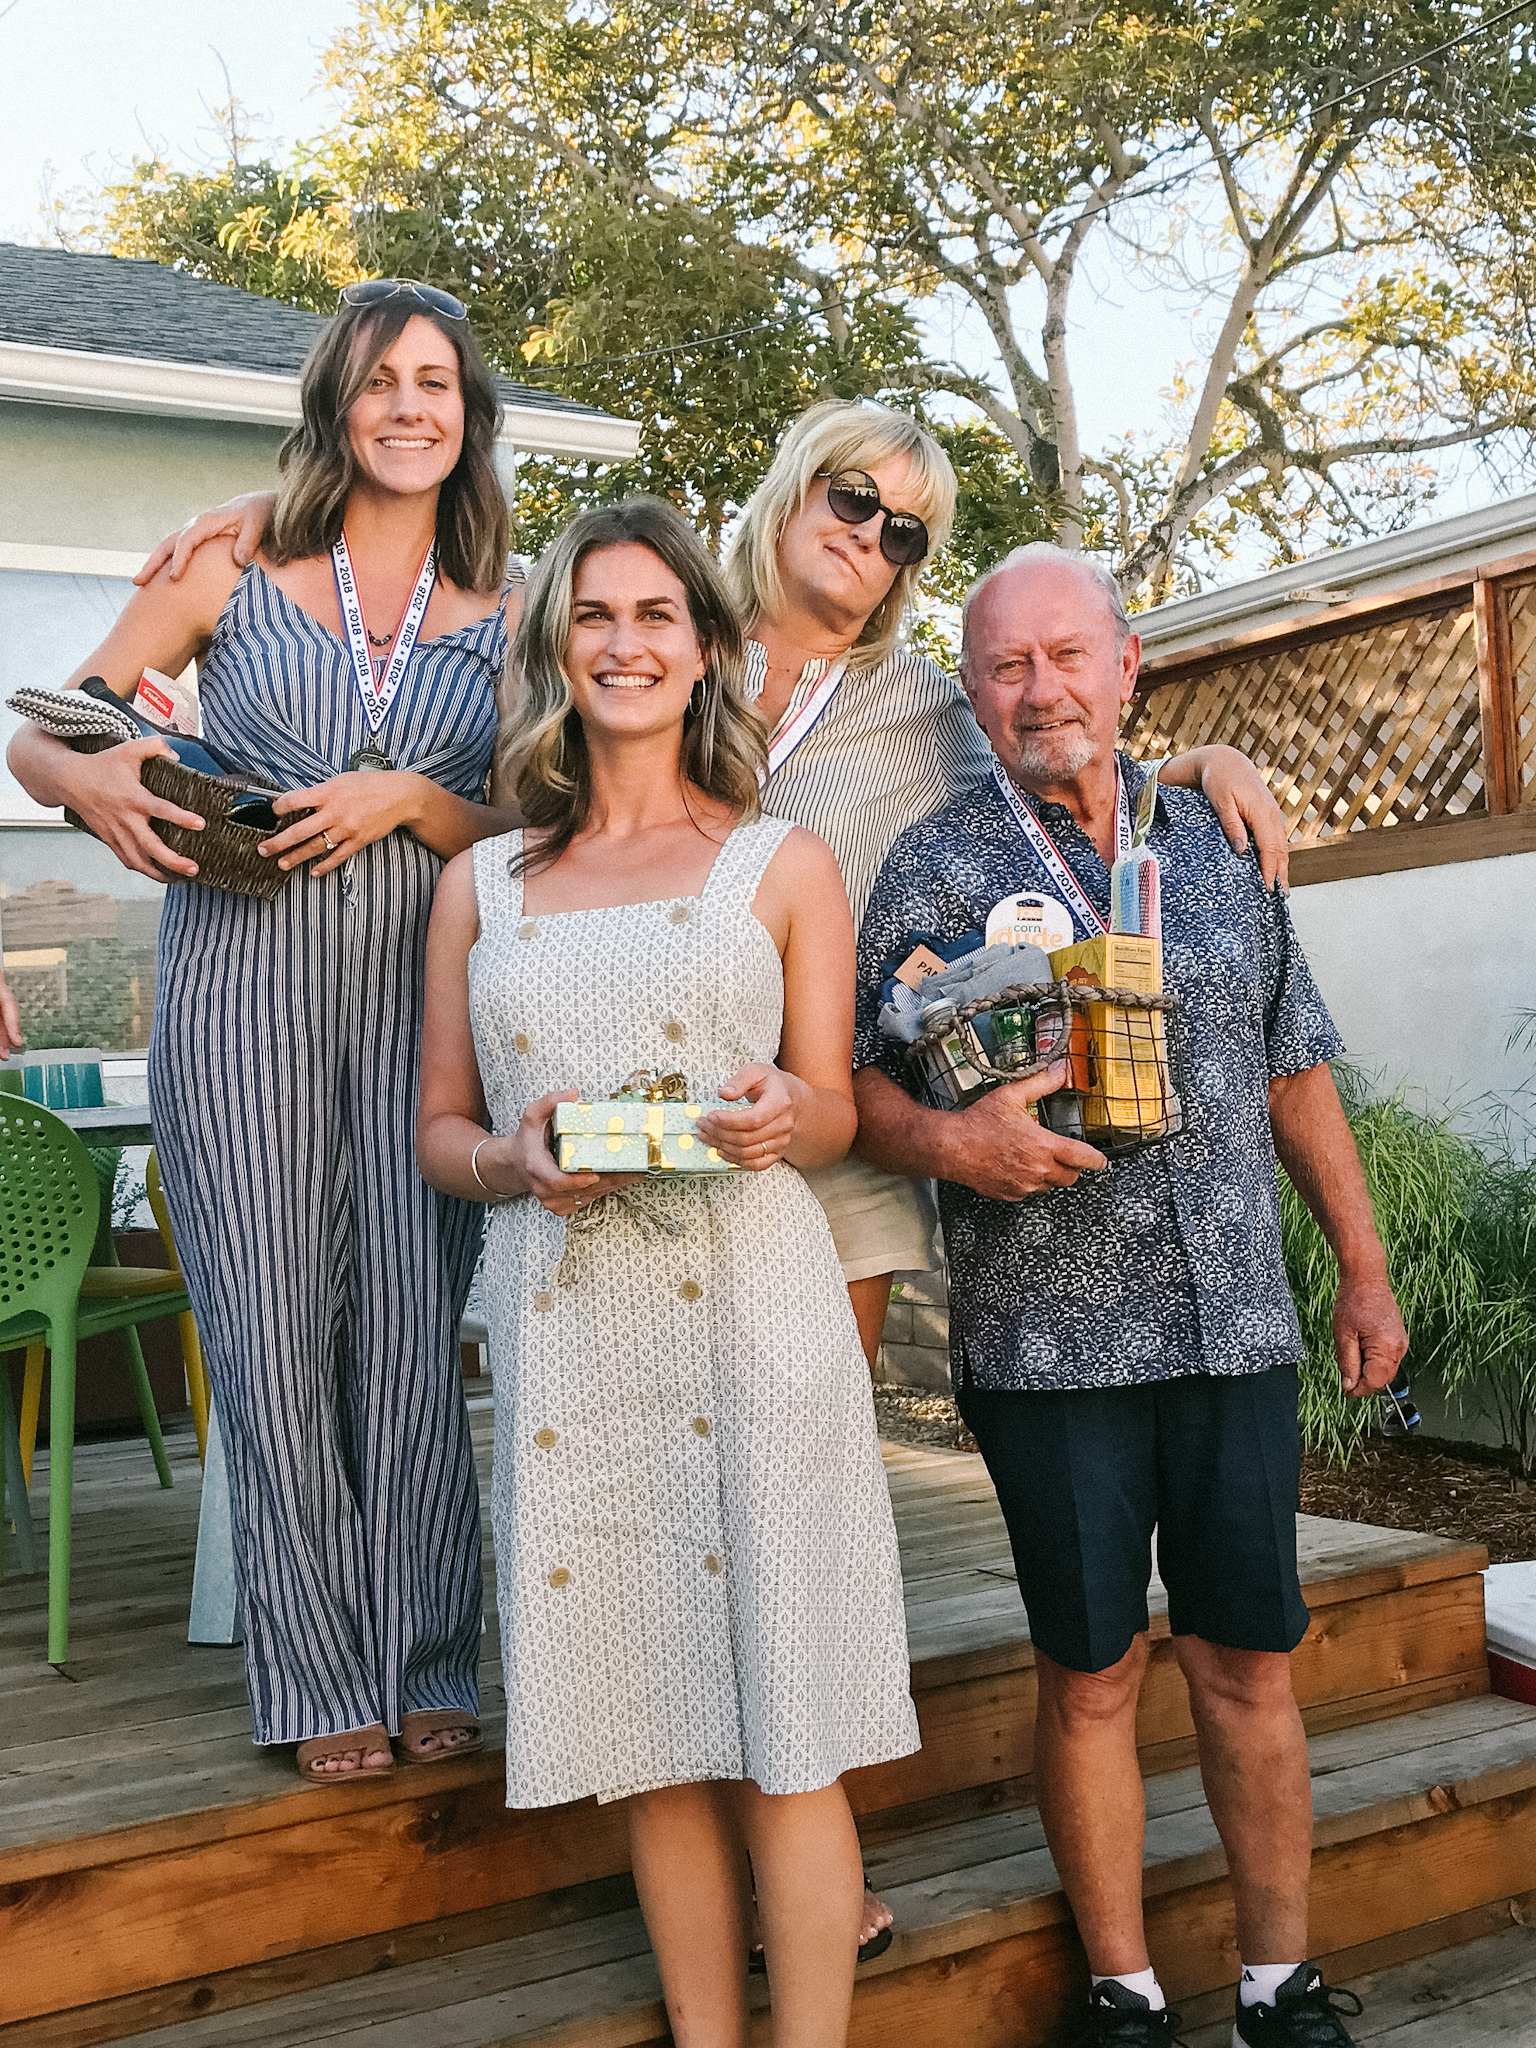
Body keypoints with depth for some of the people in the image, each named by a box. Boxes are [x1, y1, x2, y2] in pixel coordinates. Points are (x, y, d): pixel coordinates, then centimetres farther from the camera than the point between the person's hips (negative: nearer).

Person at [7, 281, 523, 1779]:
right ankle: (323, 1681, 14)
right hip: (242, 988, -1)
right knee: (275, 1328, 0)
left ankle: (429, 1665, 16)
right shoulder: (231, 572, 6)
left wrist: (406, 797, -10)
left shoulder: (505, 617, 10)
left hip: (423, 989, 1)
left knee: (419, 1329, 0)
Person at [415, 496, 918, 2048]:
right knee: (650, 1732, 9)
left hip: (747, 1304, -2)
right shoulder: (482, 885, 13)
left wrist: (782, 1118, -15)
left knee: (781, 1726, -1)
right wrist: (517, 1163, -8)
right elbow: (438, 1127, 15)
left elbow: (833, 1110, 9)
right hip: (565, 1323, 2)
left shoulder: (784, 866, 8)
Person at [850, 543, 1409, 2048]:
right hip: (1049, 1343, -2)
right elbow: (855, 1087, -2)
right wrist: (951, 1140, -23)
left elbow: (1295, 1072, 16)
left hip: (1236, 1327, 3)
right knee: (1090, 1675, 7)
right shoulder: (934, 866, 0)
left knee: (1249, 1662, 9)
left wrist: (1363, 1271, 15)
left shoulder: (1219, 842, 11)